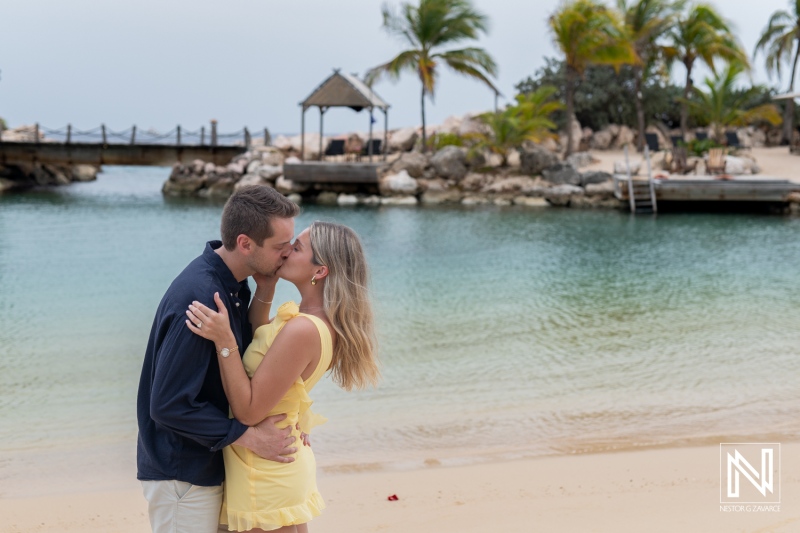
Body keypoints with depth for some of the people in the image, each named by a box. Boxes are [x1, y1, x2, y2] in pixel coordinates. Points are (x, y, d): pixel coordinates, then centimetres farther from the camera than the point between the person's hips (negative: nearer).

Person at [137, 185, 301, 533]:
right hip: (182, 475, -9)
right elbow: (168, 405, -26)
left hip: (210, 464, 9)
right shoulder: (200, 298, -28)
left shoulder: (233, 285, 1)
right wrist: (248, 436, -21)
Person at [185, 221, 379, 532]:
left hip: (266, 475, -9)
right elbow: (260, 348, 18)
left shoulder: (303, 330, -27)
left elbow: (248, 411, -24)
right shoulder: (325, 322, 1)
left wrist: (224, 341, -27)